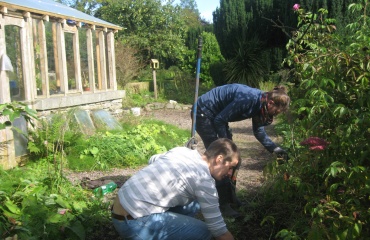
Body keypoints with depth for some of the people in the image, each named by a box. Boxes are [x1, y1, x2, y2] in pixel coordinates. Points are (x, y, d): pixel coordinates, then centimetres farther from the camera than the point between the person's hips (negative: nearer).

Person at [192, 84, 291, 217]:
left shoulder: (259, 103, -3)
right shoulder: (249, 99, -30)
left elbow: (259, 131, 8)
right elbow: (219, 120, -24)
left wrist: (275, 148, -2)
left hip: (216, 115, 9)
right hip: (203, 113, -9)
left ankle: (230, 196, 23)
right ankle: (223, 204, -1)